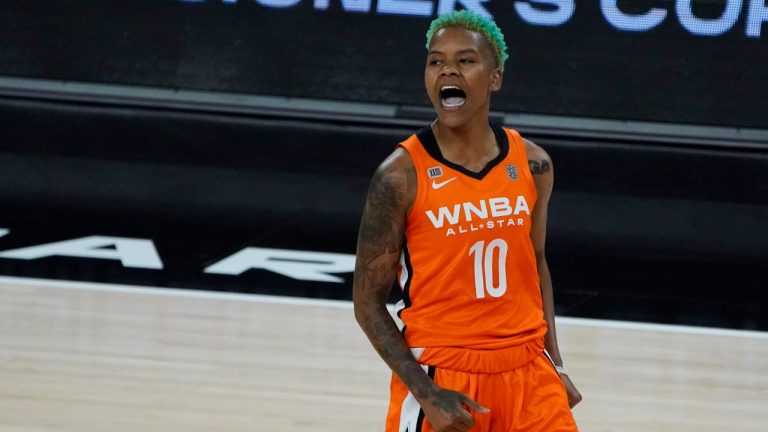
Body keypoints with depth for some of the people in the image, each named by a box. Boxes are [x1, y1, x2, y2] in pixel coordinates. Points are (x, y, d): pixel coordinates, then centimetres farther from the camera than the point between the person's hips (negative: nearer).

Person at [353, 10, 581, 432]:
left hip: (526, 371, 4)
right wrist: (426, 393, -17)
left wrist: (554, 365, 9)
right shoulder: (402, 175, -12)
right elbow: (368, 301, -8)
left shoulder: (532, 164, 1)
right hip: (440, 376, -4)